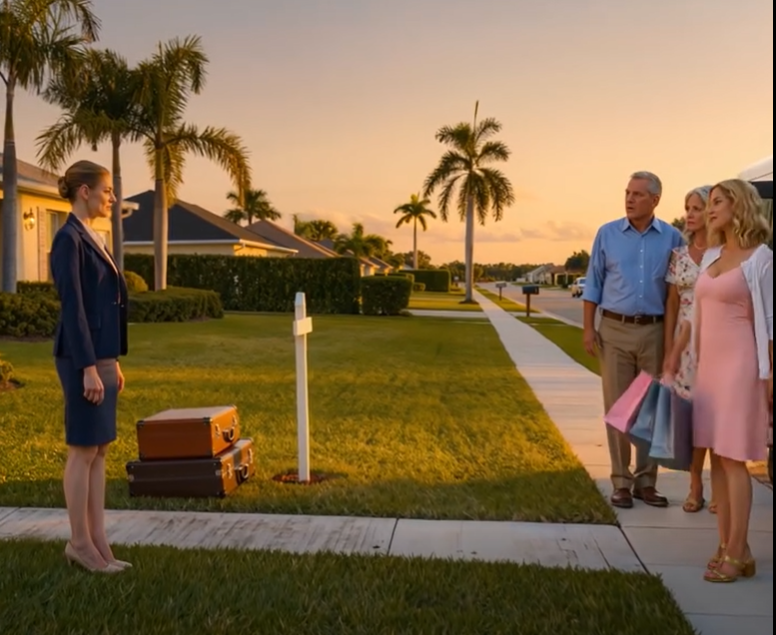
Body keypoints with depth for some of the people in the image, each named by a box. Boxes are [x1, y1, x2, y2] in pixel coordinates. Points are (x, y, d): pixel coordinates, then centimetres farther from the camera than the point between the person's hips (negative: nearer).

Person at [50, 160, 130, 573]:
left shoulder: (92, 238, 16)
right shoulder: (68, 238, -14)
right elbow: (72, 307, -19)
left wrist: (113, 363, 19)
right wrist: (89, 368, -20)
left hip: (100, 354, 10)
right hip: (82, 357, -10)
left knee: (100, 450, 10)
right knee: (83, 451, -1)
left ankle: (98, 541, 17)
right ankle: (80, 543, 11)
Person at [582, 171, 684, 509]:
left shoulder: (672, 238, 3)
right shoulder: (607, 234, 3)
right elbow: (594, 284, 5)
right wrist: (588, 328, -1)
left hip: (655, 332, 1)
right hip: (615, 330, 0)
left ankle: (646, 480, 17)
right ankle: (621, 481, 11)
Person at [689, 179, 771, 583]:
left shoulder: (760, 257, -7)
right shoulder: (711, 255, 12)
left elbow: (769, 319, -9)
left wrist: (769, 375, -11)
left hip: (741, 364, -7)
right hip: (710, 363, 7)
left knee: (733, 458, -6)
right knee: (716, 455, 7)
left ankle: (737, 554, 2)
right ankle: (726, 546, 15)